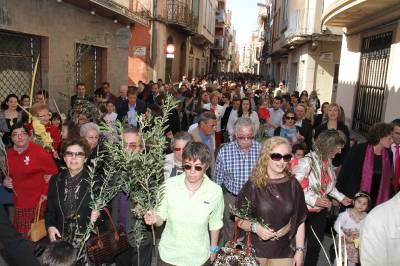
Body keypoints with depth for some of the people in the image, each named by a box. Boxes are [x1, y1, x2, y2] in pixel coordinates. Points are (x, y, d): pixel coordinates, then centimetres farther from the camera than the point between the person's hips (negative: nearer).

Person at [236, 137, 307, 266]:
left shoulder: (293, 185, -3)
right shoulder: (252, 185, -11)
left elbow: (299, 221, 3)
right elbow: (239, 219, -4)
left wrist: (299, 250, 0)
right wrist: (254, 227, -21)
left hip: (284, 253, 2)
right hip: (255, 252, -1)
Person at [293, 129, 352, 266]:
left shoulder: (328, 161, 0)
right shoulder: (307, 161, -25)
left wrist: (341, 197, 8)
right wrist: (314, 200, -27)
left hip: (321, 211, 7)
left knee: (316, 246, 18)